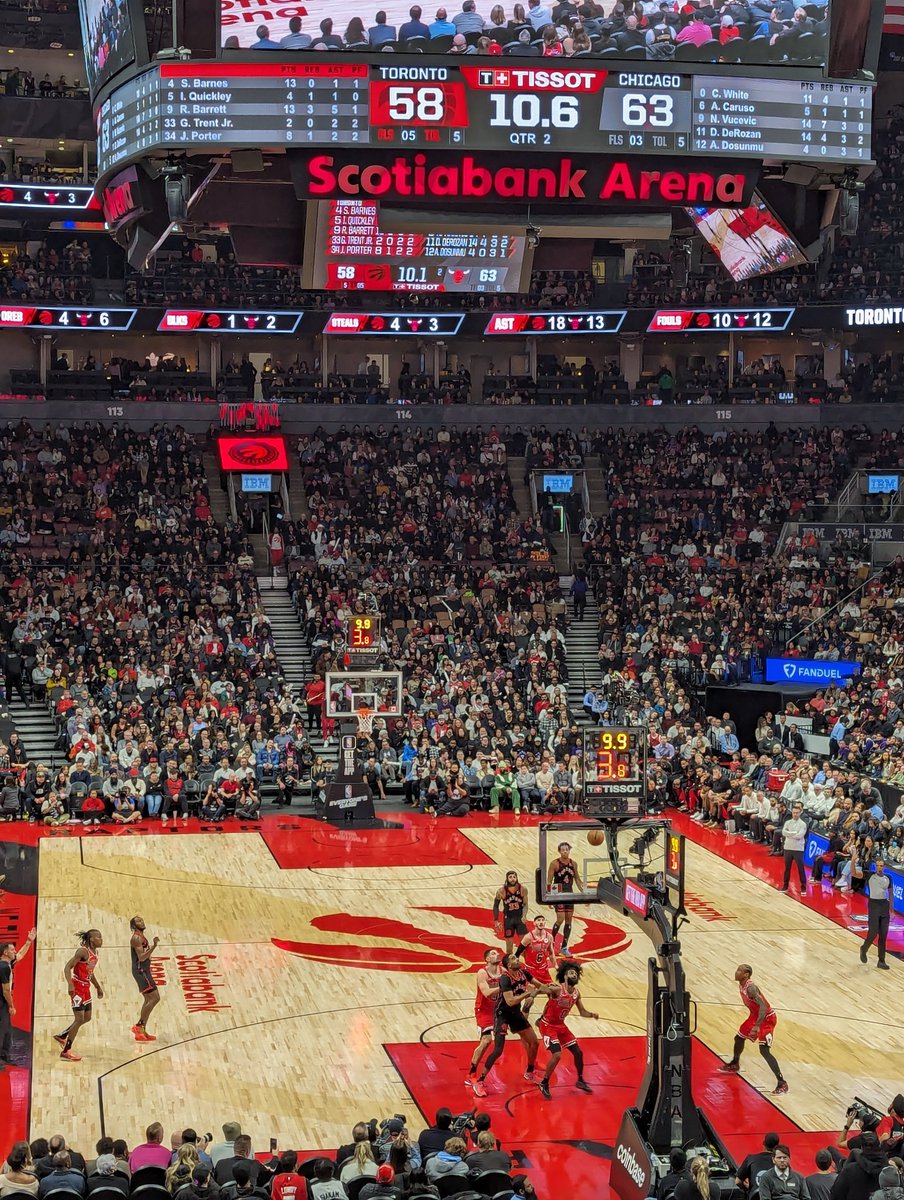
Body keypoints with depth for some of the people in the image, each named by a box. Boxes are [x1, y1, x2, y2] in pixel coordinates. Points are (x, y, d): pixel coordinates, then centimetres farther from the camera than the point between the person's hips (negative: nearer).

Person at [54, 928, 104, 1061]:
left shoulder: (95, 953, 9)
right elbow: (67, 967, -23)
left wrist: (98, 987, 24)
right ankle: (65, 1051, -2)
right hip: (77, 988, -9)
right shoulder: (83, 951, -18)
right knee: (79, 1019, -10)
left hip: (86, 988, 9)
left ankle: (61, 1036, 32)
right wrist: (70, 985, -34)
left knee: (87, 1018, 17)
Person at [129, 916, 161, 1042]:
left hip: (143, 971, 11)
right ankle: (139, 1025, -11)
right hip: (140, 971, -11)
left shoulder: (141, 937, 17)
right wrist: (154, 946, -30)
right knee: (155, 997, -14)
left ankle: (142, 1031, 14)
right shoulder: (136, 938, -14)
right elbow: (141, 957, -24)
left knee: (149, 999, 12)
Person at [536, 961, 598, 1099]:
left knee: (578, 1052, 10)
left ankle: (580, 1081, 31)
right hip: (548, 1025, -8)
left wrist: (592, 1014, -10)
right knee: (557, 1054, -21)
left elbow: (582, 1012, 10)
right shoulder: (556, 990, -25)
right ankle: (544, 1084, -3)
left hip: (561, 1025, 8)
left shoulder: (577, 993, -2)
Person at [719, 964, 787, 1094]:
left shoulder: (750, 987, -29)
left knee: (764, 1050, -19)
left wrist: (757, 1026, -39)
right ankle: (734, 1065, 49)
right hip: (755, 1015, 10)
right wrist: (754, 1023, 26)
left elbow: (763, 1006, -35)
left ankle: (782, 1083, -17)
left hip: (766, 1018, -10)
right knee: (739, 1037, 23)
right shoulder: (741, 985, 0)